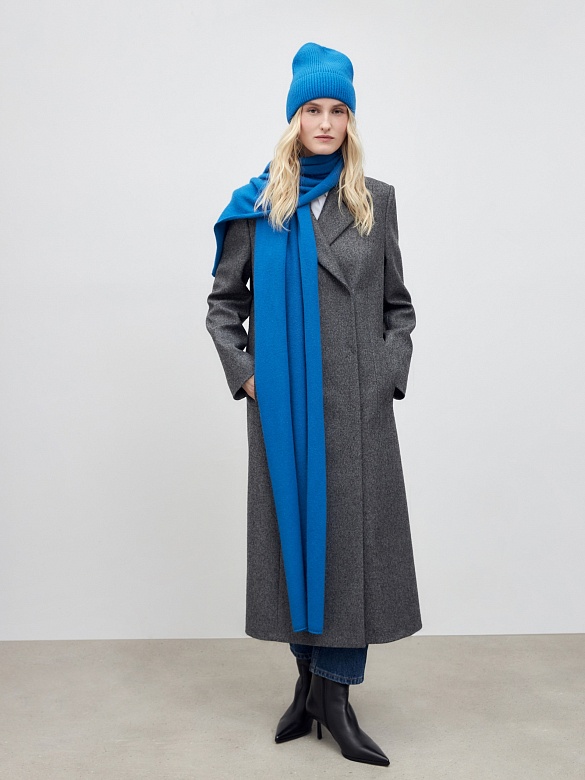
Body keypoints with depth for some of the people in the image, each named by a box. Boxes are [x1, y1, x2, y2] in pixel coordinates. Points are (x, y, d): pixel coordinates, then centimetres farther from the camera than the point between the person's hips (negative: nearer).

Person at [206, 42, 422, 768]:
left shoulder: (376, 201, 9)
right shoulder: (257, 204, 5)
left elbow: (398, 305, 12)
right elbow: (223, 302, 10)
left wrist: (391, 372, 0)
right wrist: (243, 373, -2)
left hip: (356, 404, 0)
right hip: (282, 402, 0)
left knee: (353, 534, -1)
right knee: (293, 529, 7)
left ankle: (334, 693, 11)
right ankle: (310, 676, 23)